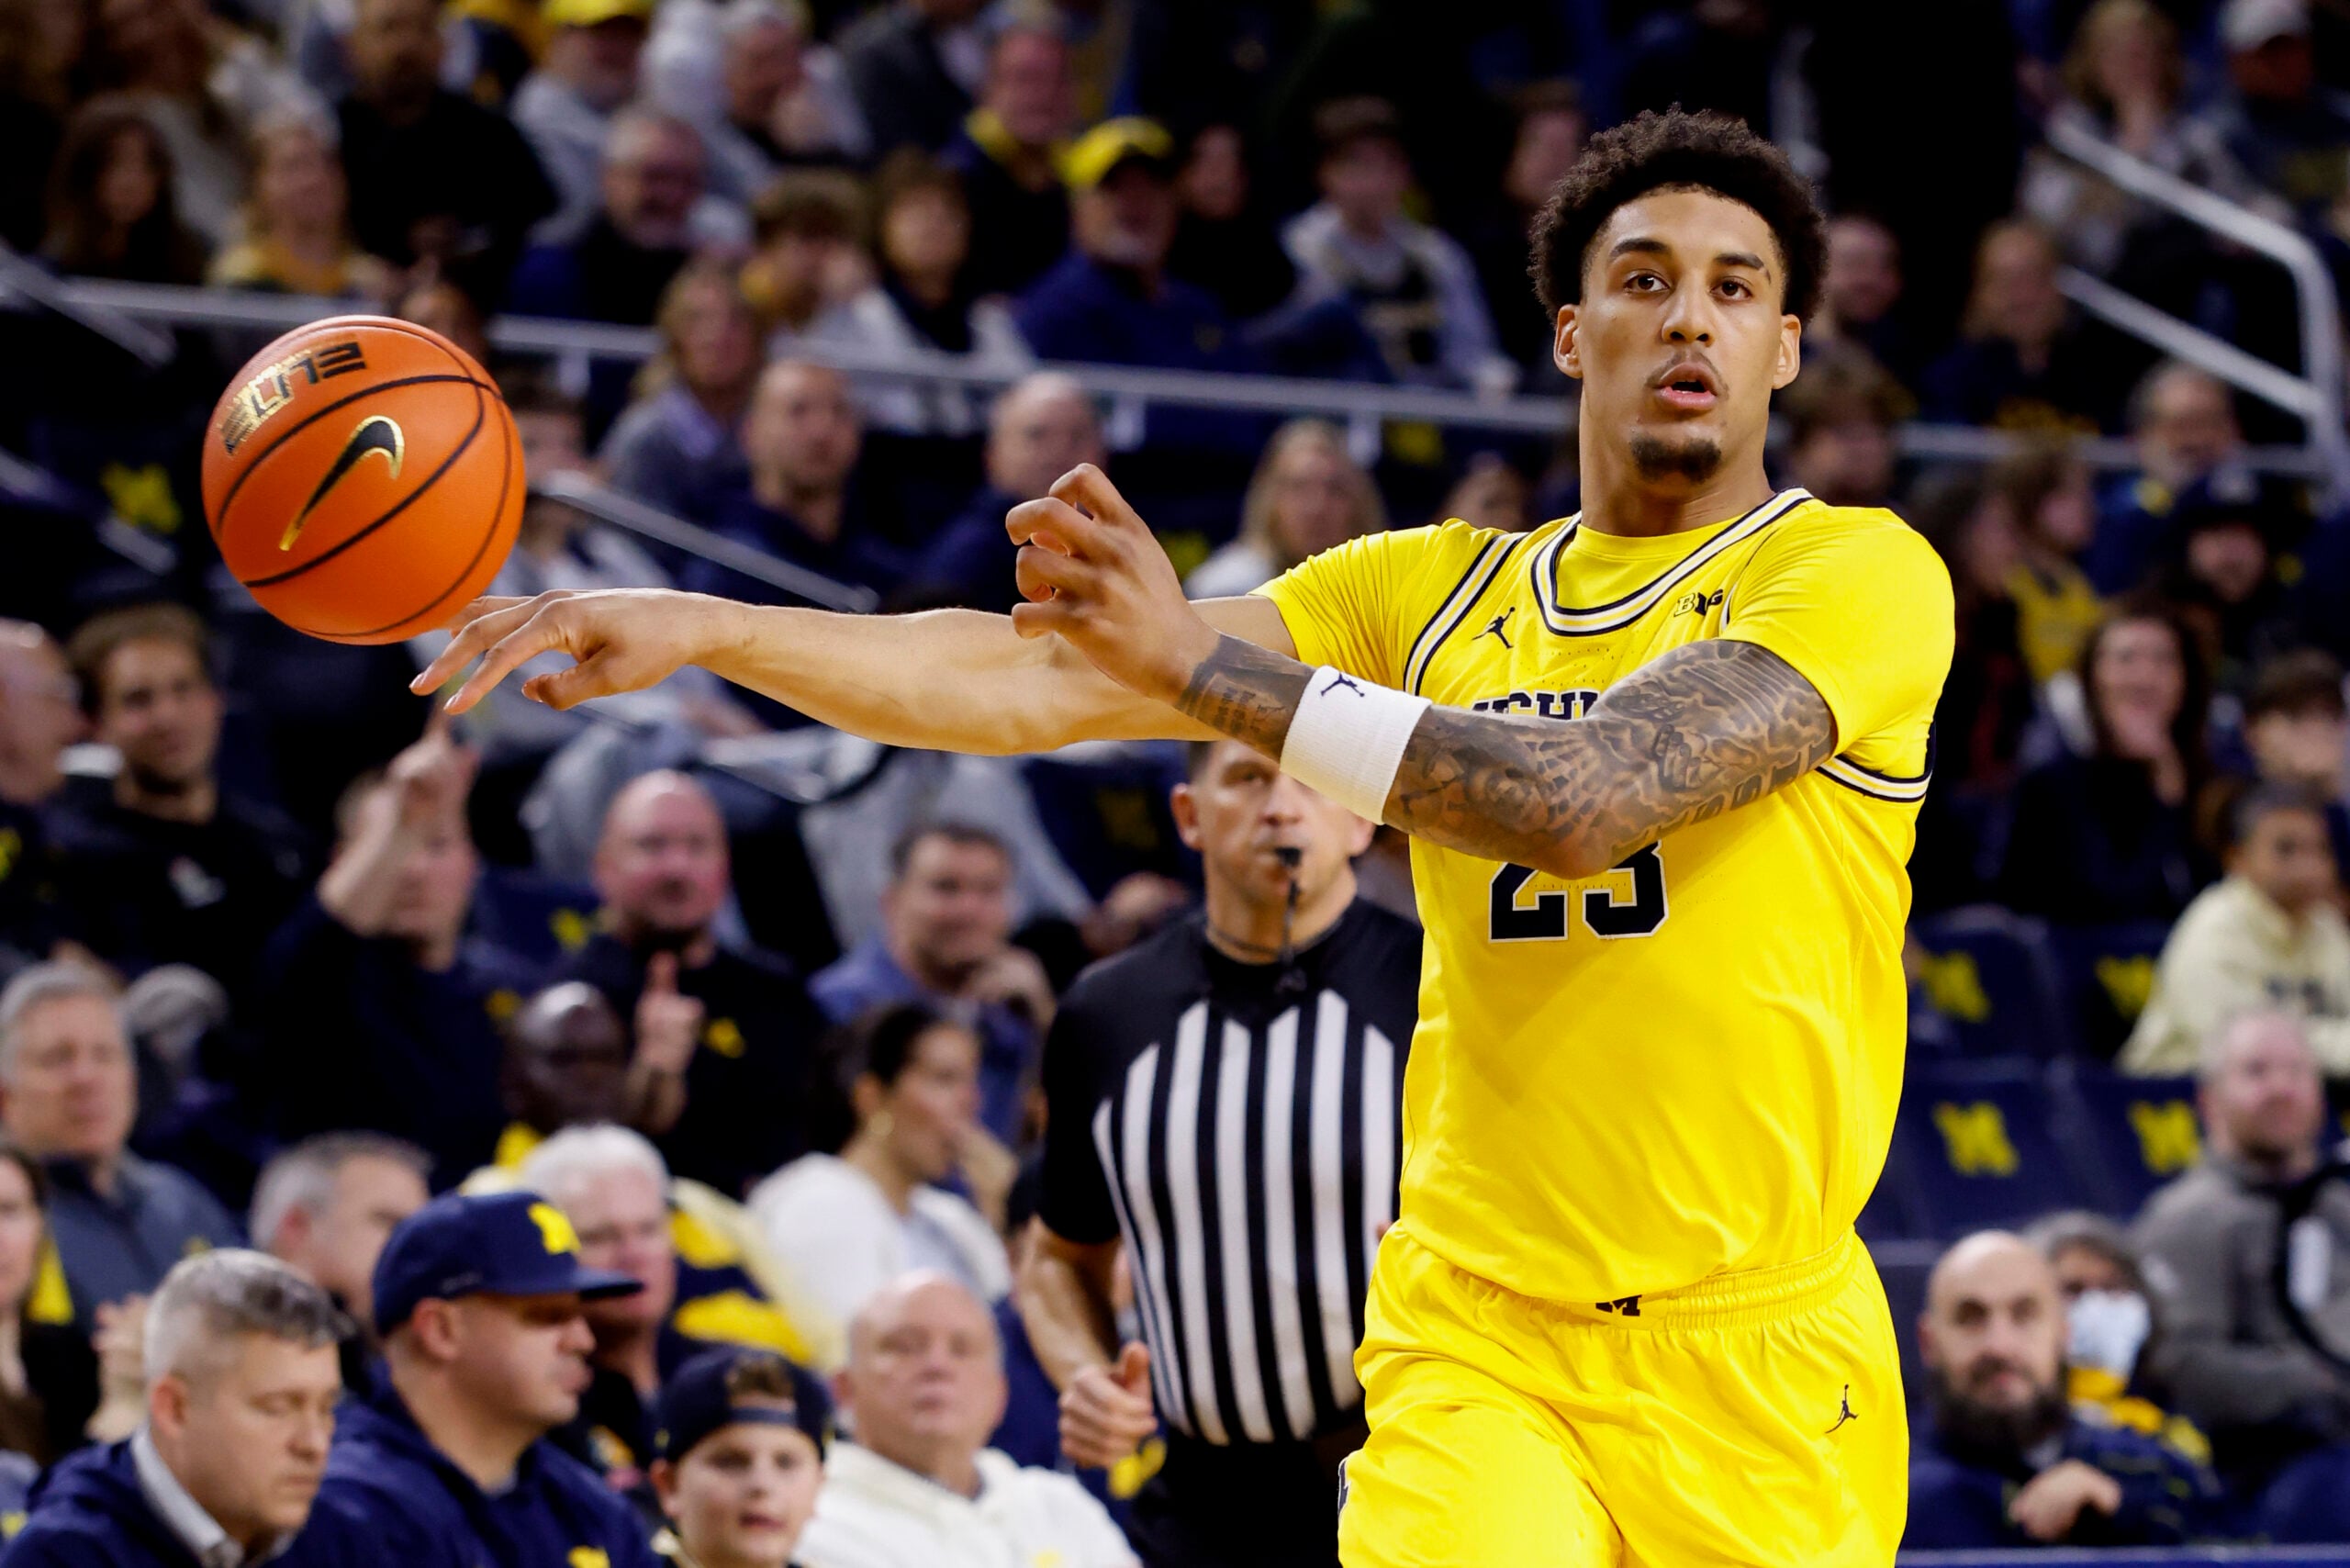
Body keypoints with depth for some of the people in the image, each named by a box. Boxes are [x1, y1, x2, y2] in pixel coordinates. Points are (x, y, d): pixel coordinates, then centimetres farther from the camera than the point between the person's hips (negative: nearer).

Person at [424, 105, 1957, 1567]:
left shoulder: (1861, 573, -4)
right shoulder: (1433, 588, 13)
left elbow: (1585, 798, -20)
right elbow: (1052, 678, 4)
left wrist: (1203, 662, -24)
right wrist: (707, 630, -10)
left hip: (1759, 1358, -2)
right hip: (1478, 1343, 2)